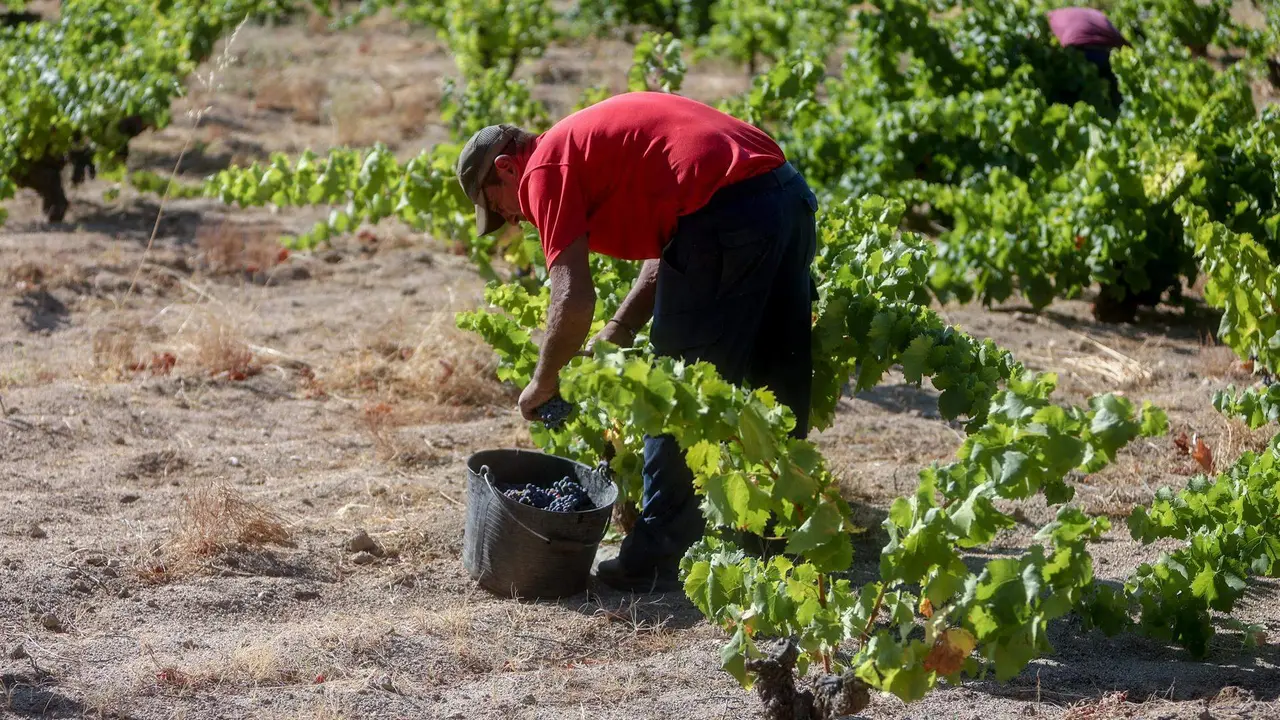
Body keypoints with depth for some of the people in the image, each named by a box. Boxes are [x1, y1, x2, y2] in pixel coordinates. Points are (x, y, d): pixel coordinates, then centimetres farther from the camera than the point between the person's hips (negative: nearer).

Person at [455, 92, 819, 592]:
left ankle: (656, 560, 8)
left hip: (729, 209, -10)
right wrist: (620, 332, 25)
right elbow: (671, 243, 29)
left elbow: (574, 299, -7)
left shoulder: (544, 170, 1)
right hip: (791, 194, 10)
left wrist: (544, 382, 8)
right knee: (778, 389, 19)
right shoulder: (591, 139, 29)